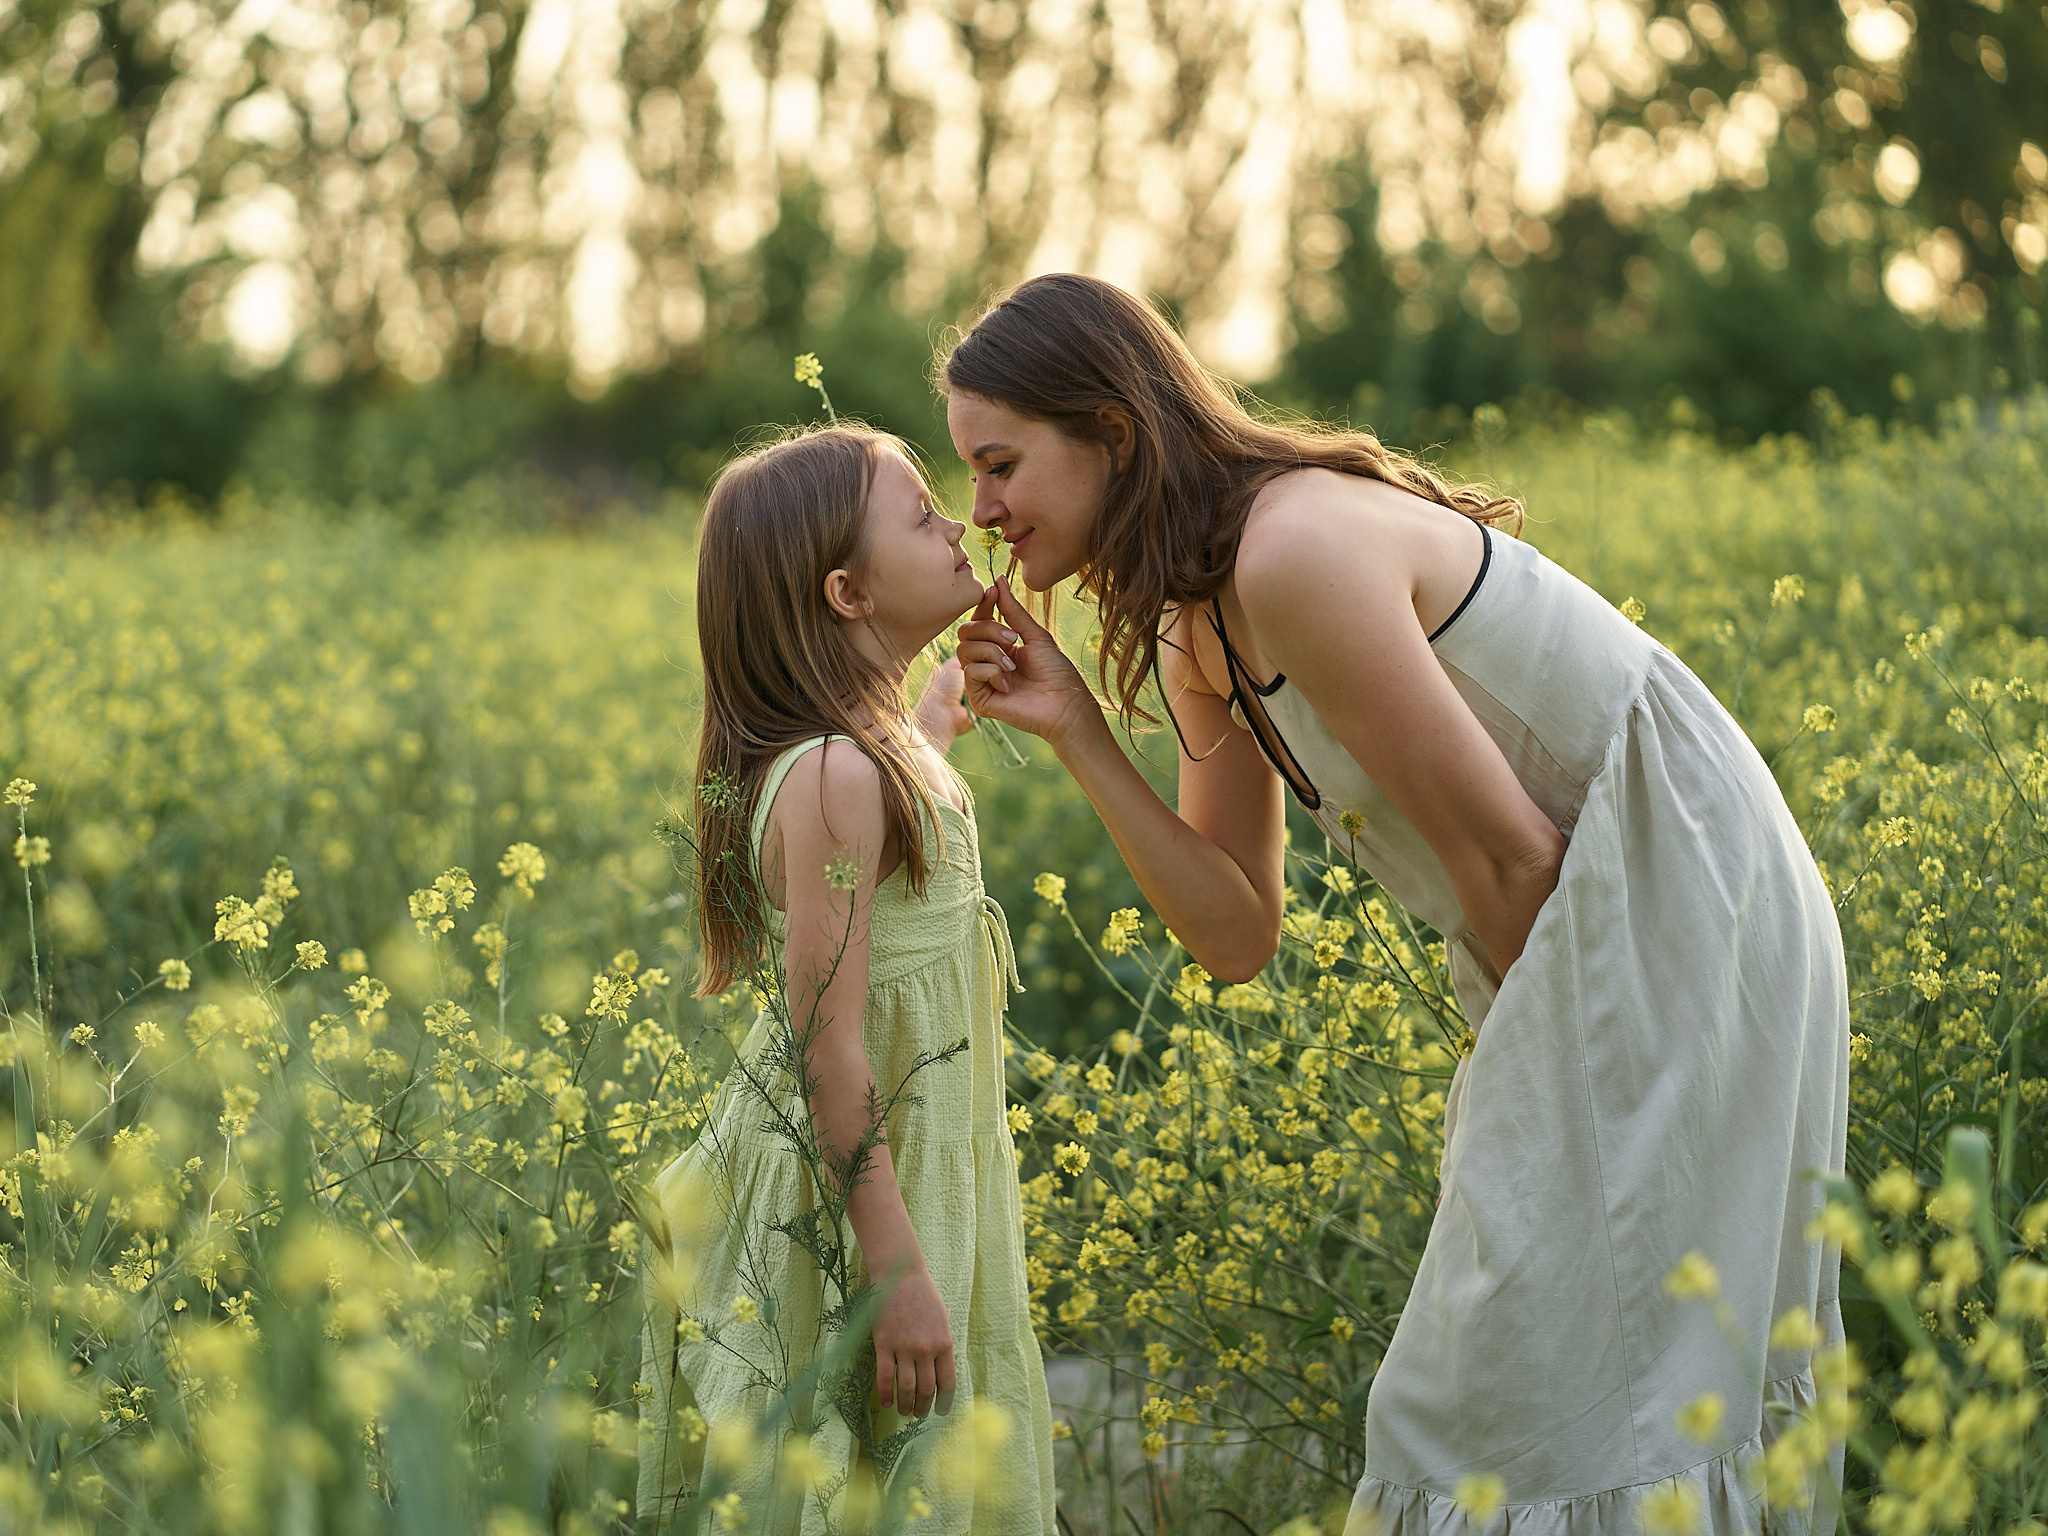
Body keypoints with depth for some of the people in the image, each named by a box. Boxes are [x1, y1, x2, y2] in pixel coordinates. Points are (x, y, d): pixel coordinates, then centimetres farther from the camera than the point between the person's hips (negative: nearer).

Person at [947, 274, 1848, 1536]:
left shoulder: (1294, 552, -23)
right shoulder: (1197, 631, 7)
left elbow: (1508, 854, -20)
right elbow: (1238, 936, 4)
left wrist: (1534, 1041, -3)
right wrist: (1081, 737, -3)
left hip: (1677, 905, -10)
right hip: (1579, 958, 10)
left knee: (1560, 1382, -6)